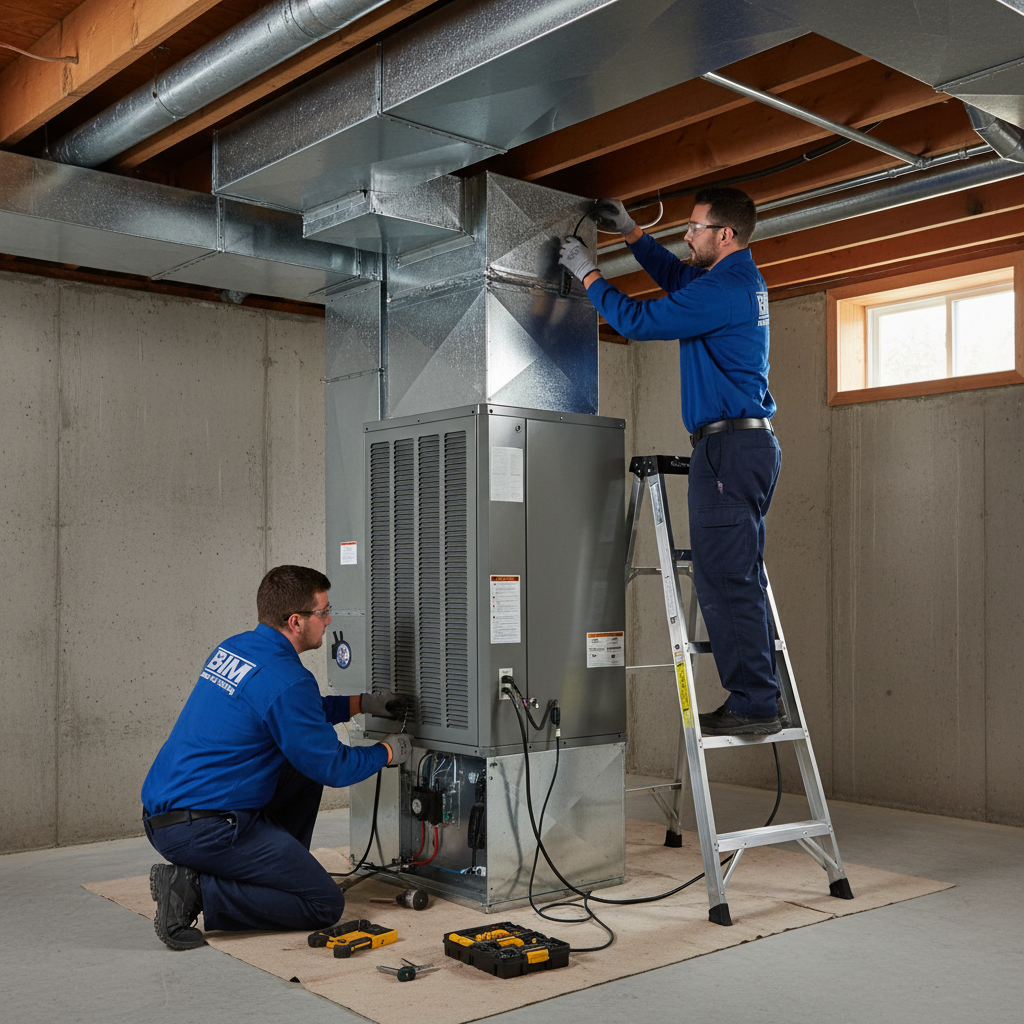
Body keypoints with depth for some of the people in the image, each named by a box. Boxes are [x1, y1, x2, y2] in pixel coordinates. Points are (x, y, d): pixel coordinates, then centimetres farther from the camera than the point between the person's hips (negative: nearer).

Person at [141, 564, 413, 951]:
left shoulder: (232, 648, 10)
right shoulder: (286, 679, -18)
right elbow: (333, 768, -9)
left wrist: (363, 703, 23)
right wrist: (388, 752, 9)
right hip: (204, 828, -10)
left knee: (304, 770, 21)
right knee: (326, 905, -3)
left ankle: (281, 871, 21)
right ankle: (199, 890, -8)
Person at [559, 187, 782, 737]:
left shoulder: (722, 289, -14)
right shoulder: (744, 279, 18)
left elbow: (639, 321, -12)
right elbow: (676, 276, 36)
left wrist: (588, 272, 0)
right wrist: (631, 232, 30)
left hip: (727, 446, -10)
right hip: (752, 444, 10)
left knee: (724, 578, -9)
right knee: (741, 578, 11)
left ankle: (752, 704, -7)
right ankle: (760, 700, 16)